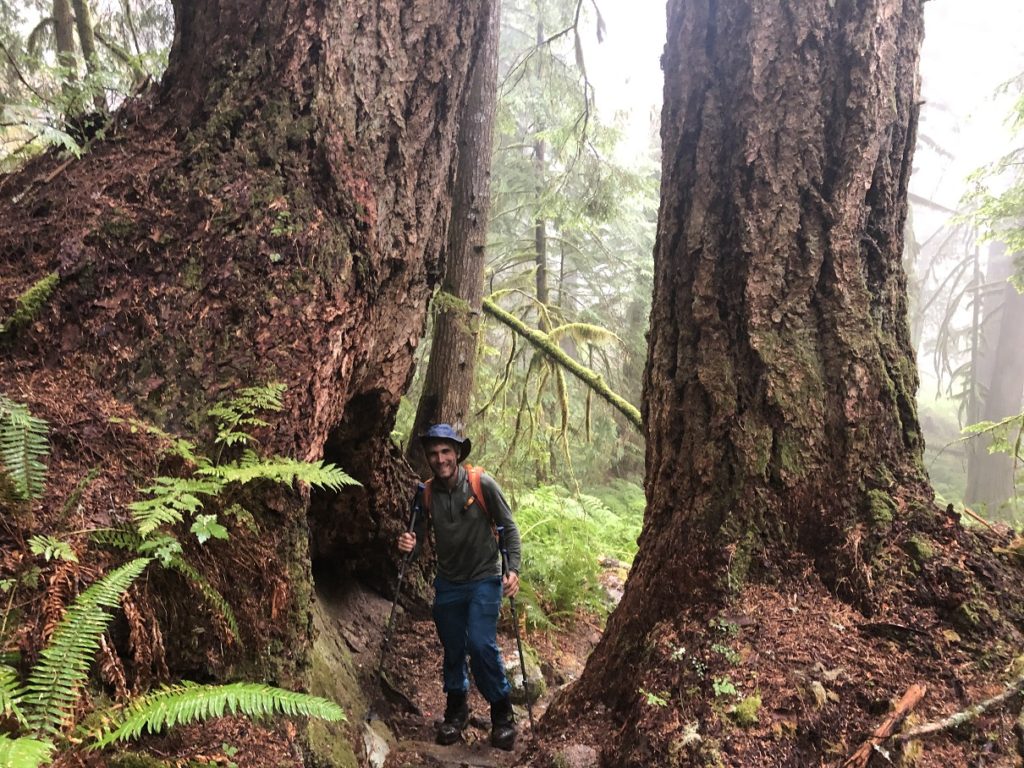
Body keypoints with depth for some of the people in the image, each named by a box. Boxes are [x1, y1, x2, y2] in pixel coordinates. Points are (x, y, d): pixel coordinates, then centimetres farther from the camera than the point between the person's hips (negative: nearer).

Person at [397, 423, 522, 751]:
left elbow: (509, 528, -9)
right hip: (448, 583, 4)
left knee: (481, 644, -15)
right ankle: (456, 710, 35)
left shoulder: (482, 484, -15)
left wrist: (513, 569, -20)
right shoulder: (426, 493, -5)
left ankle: (502, 714, 6)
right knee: (453, 649, 13)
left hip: (484, 579, -4)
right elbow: (419, 538, 0)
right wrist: (409, 544, -23)